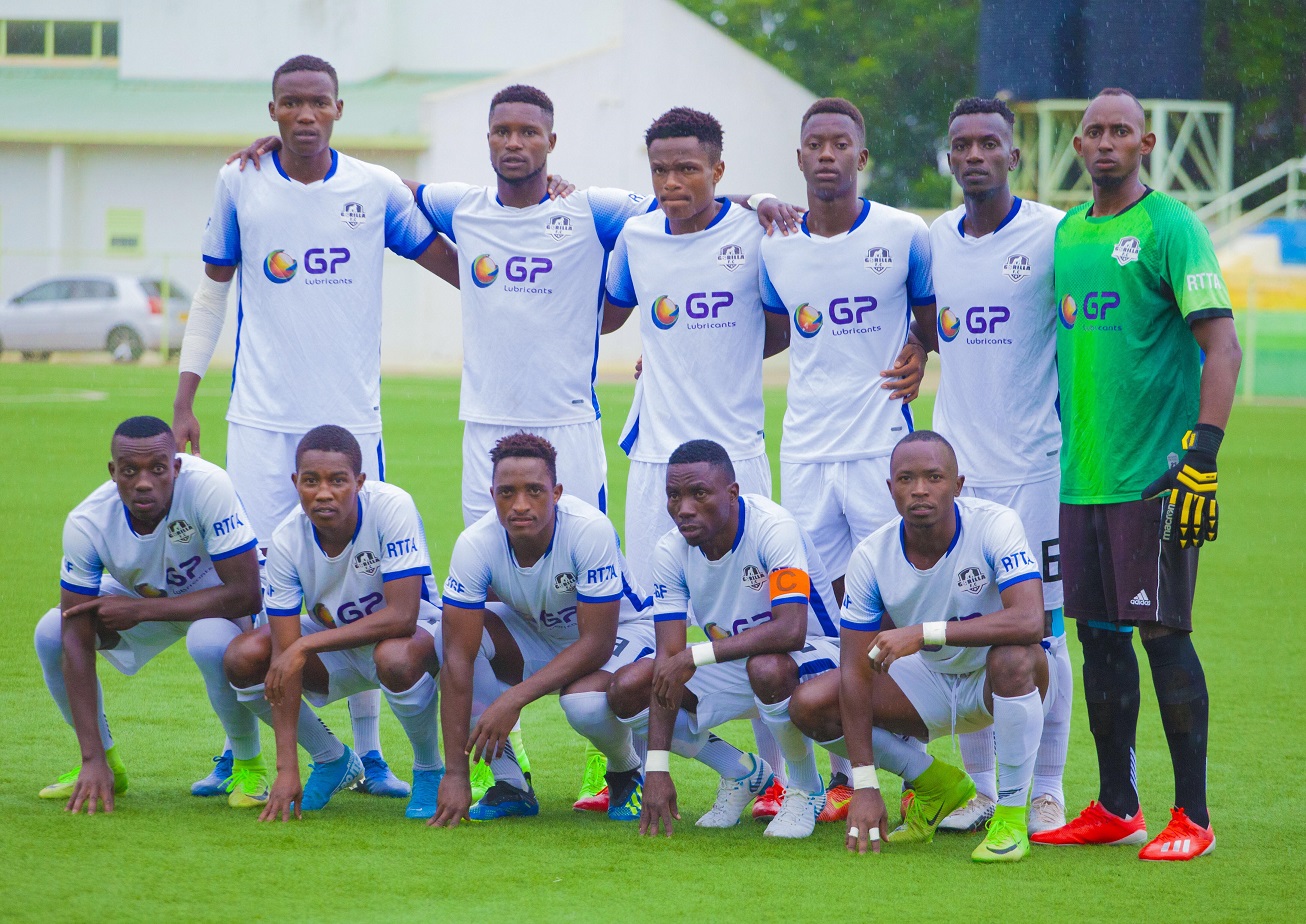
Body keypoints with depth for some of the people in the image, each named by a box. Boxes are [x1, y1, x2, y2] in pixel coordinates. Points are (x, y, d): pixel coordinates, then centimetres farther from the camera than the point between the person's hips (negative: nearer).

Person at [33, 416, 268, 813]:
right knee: (51, 634, -17)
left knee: (211, 642, -36)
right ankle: (106, 764, 6)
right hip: (139, 595, 4)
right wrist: (93, 760, -32)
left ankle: (249, 766, -9)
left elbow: (246, 594, -37)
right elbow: (77, 642, -26)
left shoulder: (207, 486, -37)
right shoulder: (86, 523, -27)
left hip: (217, 596, -4)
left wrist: (140, 609, -34)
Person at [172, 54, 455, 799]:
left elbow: (456, 265, 10)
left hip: (352, 415, 0)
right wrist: (185, 400, 10)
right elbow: (214, 289, 12)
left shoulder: (377, 190, 0)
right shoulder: (240, 186, 2)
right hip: (262, 419, 0)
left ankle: (370, 751, 9)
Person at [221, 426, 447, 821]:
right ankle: (334, 761, 5)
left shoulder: (392, 508, -29)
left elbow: (402, 615, -34)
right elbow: (284, 655, -21)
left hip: (412, 633, -4)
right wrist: (286, 768, -27)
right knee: (243, 658, -20)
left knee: (395, 657, -39)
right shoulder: (287, 541, -20)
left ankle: (429, 770, -9)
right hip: (332, 647, 4)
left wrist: (304, 645, -35)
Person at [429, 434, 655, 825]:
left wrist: (514, 699, -39)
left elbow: (597, 642, -31)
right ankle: (510, 786, -10)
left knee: (584, 703, -36)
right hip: (535, 634, 4)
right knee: (453, 636, -25)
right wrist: (456, 775, -34)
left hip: (620, 631, -4)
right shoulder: (475, 544, -25)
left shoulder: (591, 530, -33)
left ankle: (627, 774, 1)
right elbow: (459, 658, -28)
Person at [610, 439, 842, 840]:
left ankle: (806, 788, -11)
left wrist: (695, 655, -40)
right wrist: (656, 769, -23)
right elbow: (668, 659, -16)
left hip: (812, 659, -6)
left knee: (767, 668, -40)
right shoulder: (671, 551, -12)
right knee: (627, 690, -15)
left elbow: (791, 630, -40)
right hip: (732, 668, 6)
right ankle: (742, 774, 8)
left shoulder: (773, 527, -28)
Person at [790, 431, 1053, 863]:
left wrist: (923, 633, -44)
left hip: (1000, 683, -4)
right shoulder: (871, 556, -15)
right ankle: (937, 784, 8)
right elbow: (856, 670, -15)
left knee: (1014, 656, -39)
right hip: (929, 683, 4)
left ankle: (1011, 816, -22)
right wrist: (865, 786, -21)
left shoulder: (995, 526, -25)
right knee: (810, 705, -14)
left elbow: (1029, 621, -40)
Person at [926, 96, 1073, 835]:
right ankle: (982, 787, 17)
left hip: (1032, 466, -5)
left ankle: (1045, 792, 8)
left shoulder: (1053, 234, -6)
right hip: (955, 465, 5)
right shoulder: (937, 239, 9)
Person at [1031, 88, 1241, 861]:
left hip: (1154, 474, -7)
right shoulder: (1065, 234, 15)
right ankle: (1115, 808, 18)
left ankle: (1193, 818, 0)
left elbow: (1222, 346, -13)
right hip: (1081, 474, 7)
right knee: (1100, 634, 9)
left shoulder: (1169, 228, -7)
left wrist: (1202, 456, -20)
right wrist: (1053, 445, 20)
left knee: (1163, 632, -6)